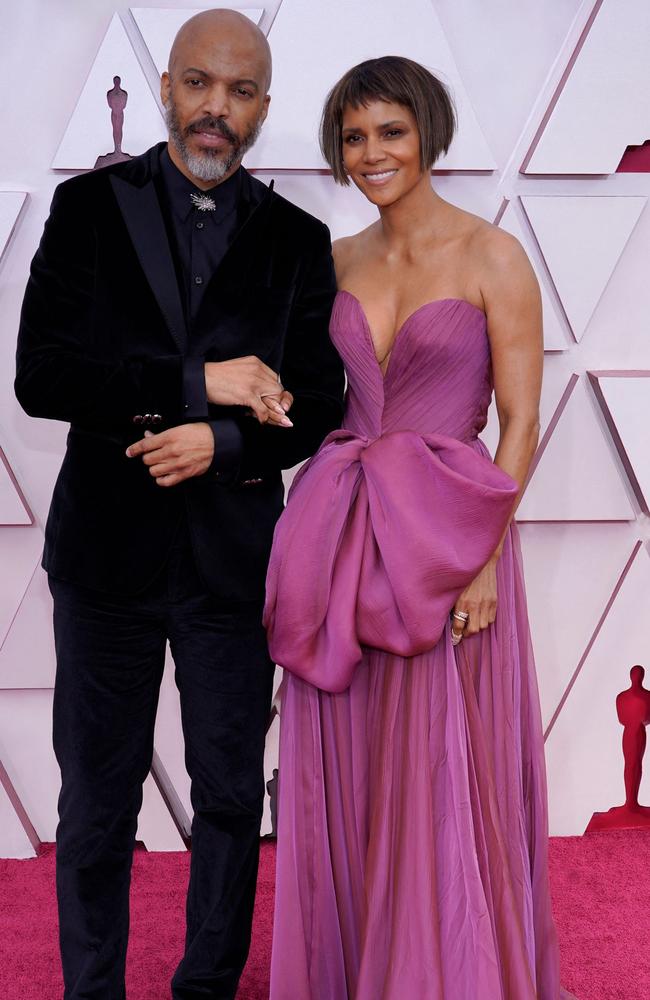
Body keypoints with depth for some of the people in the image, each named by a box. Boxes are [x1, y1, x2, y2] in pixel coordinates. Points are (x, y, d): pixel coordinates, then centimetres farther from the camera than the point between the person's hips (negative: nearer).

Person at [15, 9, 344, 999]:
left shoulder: (298, 239, 3)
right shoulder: (90, 206, -1)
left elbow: (317, 409, 0)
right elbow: (41, 375, -11)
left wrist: (222, 442, -18)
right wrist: (200, 380, -18)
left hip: (233, 559, 1)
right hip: (107, 552, -1)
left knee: (231, 797, 14)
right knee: (97, 802, 12)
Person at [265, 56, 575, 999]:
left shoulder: (492, 256, -4)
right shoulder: (337, 261, 10)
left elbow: (520, 422, -7)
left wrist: (487, 558, -13)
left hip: (447, 540, -4)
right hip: (343, 546, 5)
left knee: (442, 779, 3)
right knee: (342, 775, 11)